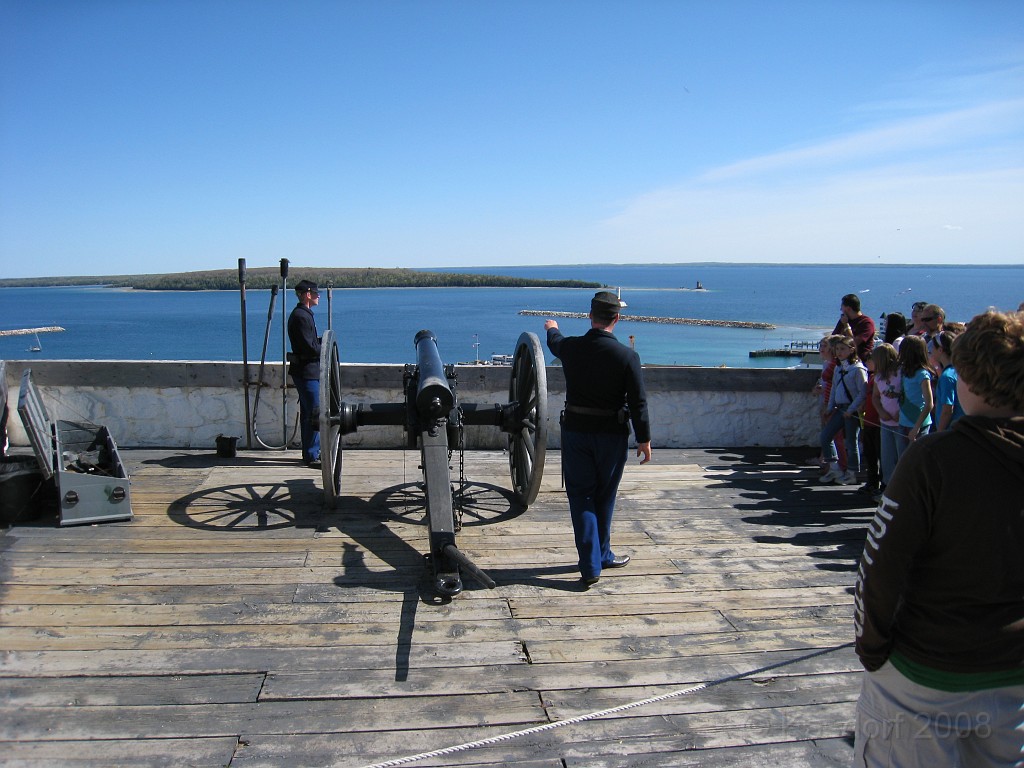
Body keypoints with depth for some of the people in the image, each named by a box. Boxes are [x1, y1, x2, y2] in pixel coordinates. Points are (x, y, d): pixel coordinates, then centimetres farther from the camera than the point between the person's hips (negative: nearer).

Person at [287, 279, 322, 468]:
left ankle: (311, 452, 24)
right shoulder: (301, 316, -17)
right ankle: (311, 457, -4)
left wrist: (321, 341, 3)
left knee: (308, 413, 16)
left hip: (306, 371, 11)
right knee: (314, 414, -8)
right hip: (306, 371, -11)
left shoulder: (303, 314, 17)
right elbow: (310, 348, -21)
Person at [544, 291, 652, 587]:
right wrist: (644, 439, 0)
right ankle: (601, 555, 32)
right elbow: (638, 402, -11)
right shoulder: (627, 356, -13)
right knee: (604, 498, 16)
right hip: (611, 435, -1)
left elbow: (554, 343, 21)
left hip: (575, 431, 1)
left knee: (581, 497, 7)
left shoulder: (570, 347, -4)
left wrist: (552, 329, 45)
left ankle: (590, 566, 4)